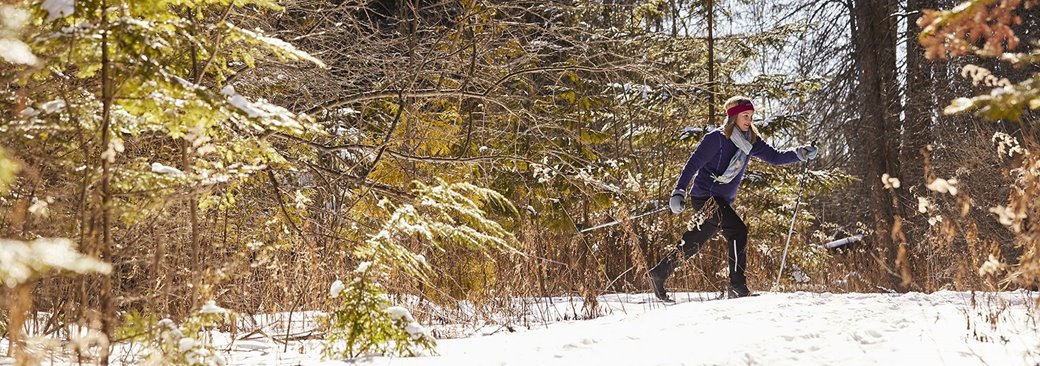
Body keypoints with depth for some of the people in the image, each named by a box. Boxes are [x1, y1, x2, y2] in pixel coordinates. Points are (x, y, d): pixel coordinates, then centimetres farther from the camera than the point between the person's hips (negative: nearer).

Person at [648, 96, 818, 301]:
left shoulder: (751, 142, 7)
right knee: (738, 231, -20)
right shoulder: (717, 139, -13)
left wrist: (799, 155, -6)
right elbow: (693, 164, -13)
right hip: (705, 196, -8)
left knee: (694, 243, 13)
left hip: (724, 200, 8)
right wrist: (679, 192, -18)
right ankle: (737, 286, -19)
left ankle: (659, 273, 26)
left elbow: (774, 157, 8)